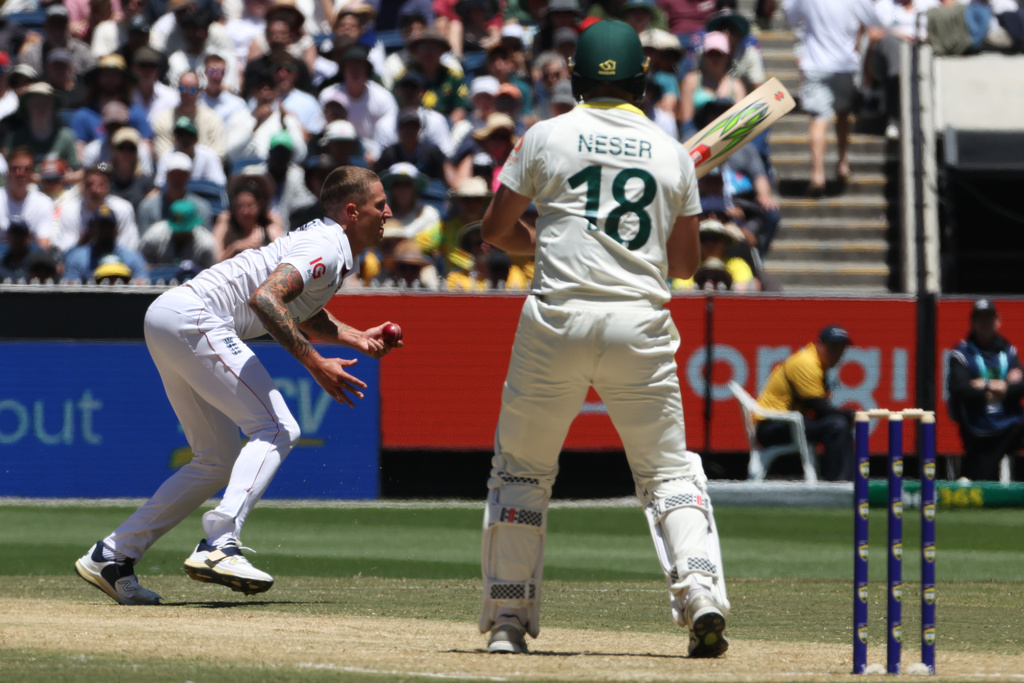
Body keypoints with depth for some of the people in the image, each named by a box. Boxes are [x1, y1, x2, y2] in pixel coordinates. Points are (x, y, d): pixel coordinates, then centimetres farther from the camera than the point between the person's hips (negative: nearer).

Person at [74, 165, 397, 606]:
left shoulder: (328, 244, 19)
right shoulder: (327, 247, -12)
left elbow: (303, 315, 34)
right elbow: (265, 297, -27)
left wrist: (358, 338, 19)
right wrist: (315, 363, -27)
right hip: (191, 319, -11)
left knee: (219, 461, 15)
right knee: (276, 428, -16)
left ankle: (110, 557, 14)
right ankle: (219, 545, -29)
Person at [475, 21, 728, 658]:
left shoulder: (547, 138, 4)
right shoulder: (673, 155, 10)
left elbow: (496, 230, 11)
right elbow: (687, 261, 15)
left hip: (557, 319, -1)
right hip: (640, 324, 1)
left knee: (521, 469, 12)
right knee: (669, 469, 9)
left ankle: (507, 619, 9)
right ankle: (702, 594, -12)